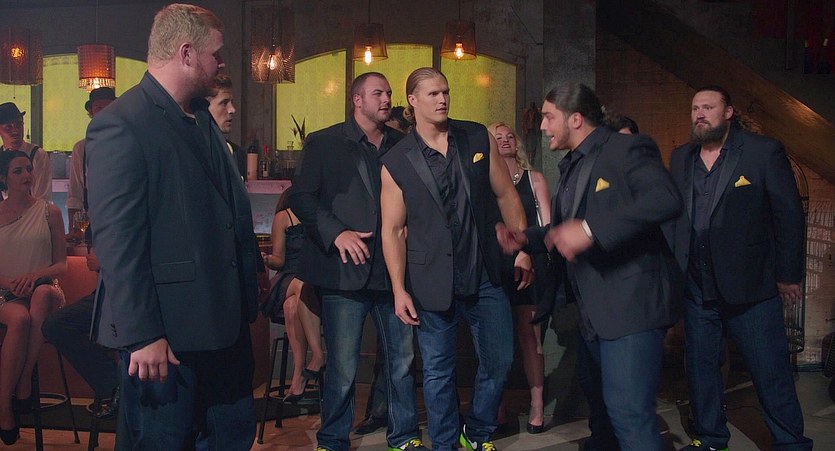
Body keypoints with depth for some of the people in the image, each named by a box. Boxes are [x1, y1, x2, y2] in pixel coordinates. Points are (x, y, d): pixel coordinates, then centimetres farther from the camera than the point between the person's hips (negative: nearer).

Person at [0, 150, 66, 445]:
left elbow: (61, 264, 6)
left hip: (43, 287, 0)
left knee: (43, 294, -39)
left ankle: (24, 381, -33)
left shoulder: (49, 212, 8)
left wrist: (35, 275, -14)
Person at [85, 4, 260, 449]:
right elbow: (117, 240, -19)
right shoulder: (120, 124, -15)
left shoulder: (200, 118, 14)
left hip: (223, 320, 9)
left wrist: (245, 301, 14)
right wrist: (142, 336, -19)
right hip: (165, 331, -9)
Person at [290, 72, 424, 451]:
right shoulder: (323, 143, 2)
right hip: (345, 270, -3)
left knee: (402, 359, 11)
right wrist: (336, 232, -15)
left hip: (393, 269, 4)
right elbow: (302, 197, -3)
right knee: (342, 367, 3)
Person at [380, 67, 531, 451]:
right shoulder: (396, 161, -3)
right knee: (438, 372, 9)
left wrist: (523, 250, 6)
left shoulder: (478, 138, 2)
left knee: (499, 361, 10)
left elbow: (506, 195, 8)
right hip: (433, 282, -2)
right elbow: (392, 230, -2)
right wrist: (399, 290, -6)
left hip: (486, 274, 2)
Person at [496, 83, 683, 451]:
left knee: (627, 411, -15)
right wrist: (526, 238, 10)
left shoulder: (627, 149, -10)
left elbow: (666, 199, -28)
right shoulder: (572, 167, 18)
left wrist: (590, 229, -34)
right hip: (594, 308, 10)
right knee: (595, 390, 25)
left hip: (631, 301, -10)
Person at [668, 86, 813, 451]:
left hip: (750, 284, -4)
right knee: (701, 367, 13)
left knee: (771, 371, 1)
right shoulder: (680, 158, 10)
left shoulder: (764, 152, -4)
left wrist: (788, 276, -3)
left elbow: (789, 215, -3)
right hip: (697, 287, 5)